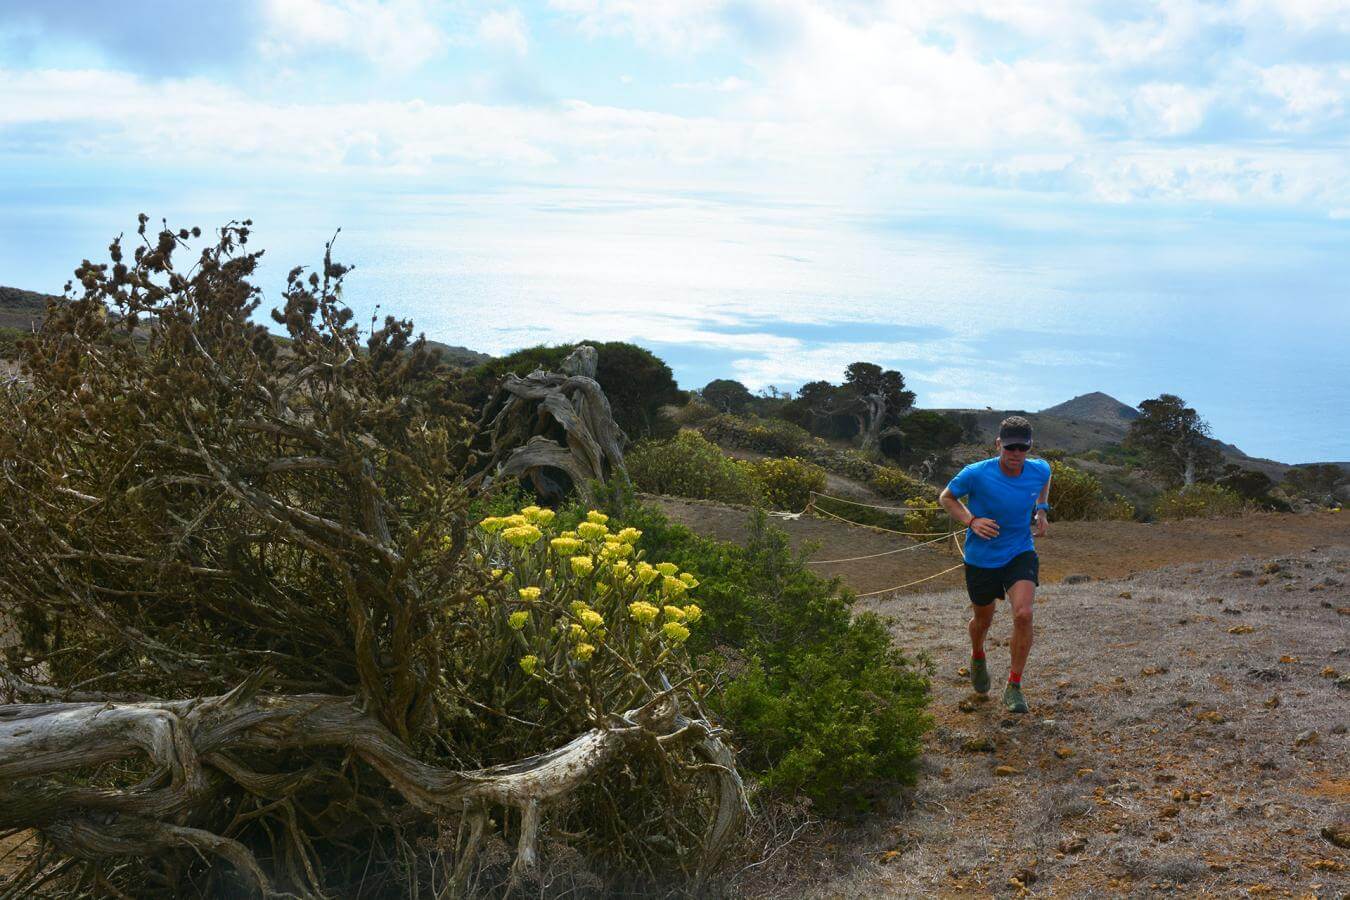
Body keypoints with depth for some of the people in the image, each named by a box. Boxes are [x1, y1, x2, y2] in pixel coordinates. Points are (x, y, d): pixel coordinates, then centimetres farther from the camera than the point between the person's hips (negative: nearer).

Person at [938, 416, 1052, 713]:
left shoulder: (1040, 470, -10)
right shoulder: (977, 474, -21)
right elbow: (946, 497, -4)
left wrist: (1041, 510, 4)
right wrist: (971, 521, -19)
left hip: (1020, 554, 1)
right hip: (981, 558, -1)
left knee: (1023, 614, -20)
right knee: (983, 620, 16)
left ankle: (1014, 687, -3)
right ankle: (977, 657, 54)